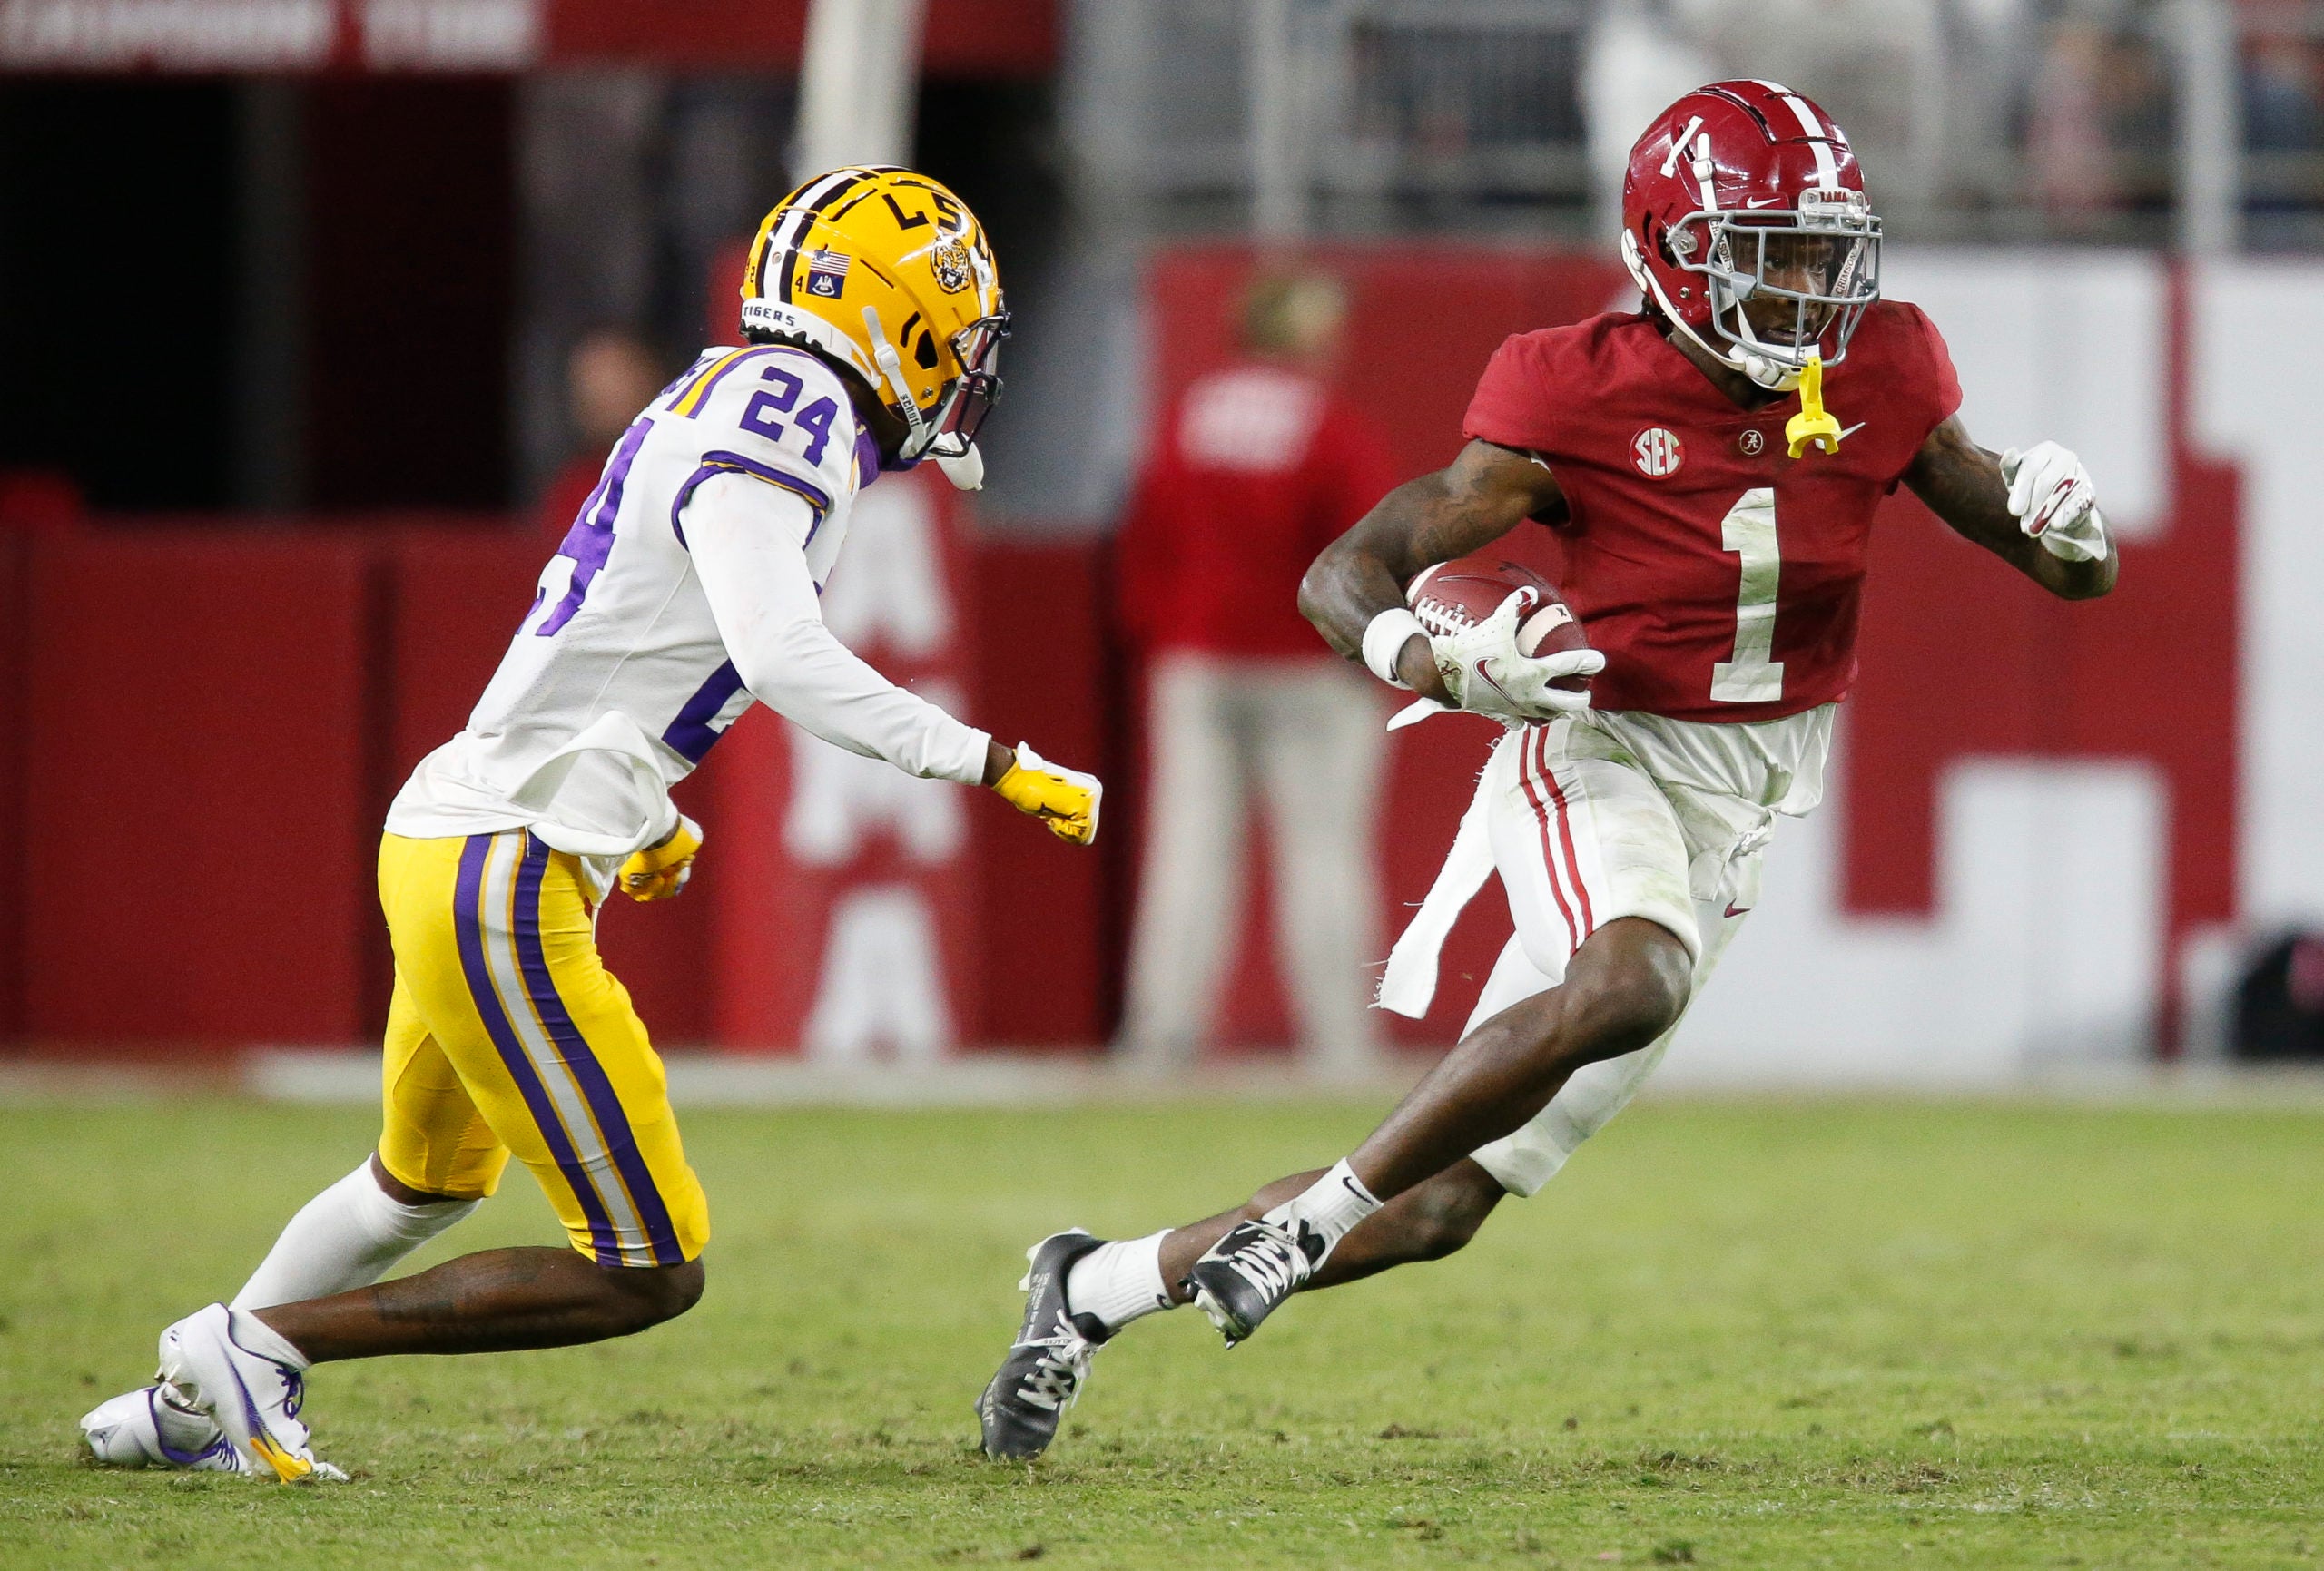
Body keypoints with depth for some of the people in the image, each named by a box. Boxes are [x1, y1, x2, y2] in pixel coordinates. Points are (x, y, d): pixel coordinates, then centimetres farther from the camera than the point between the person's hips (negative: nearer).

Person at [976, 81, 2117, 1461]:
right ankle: (1318, 1214, -26)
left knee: (1441, 1205, 3)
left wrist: (2066, 527, -19)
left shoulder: (1877, 379, -2)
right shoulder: (1587, 398, -14)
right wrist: (1440, 666, -35)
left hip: (1736, 820, 4)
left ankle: (1102, 1289, 19)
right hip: (1604, 764, -4)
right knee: (1634, 982, -40)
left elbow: (2077, 575, 6)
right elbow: (1343, 579, -14)